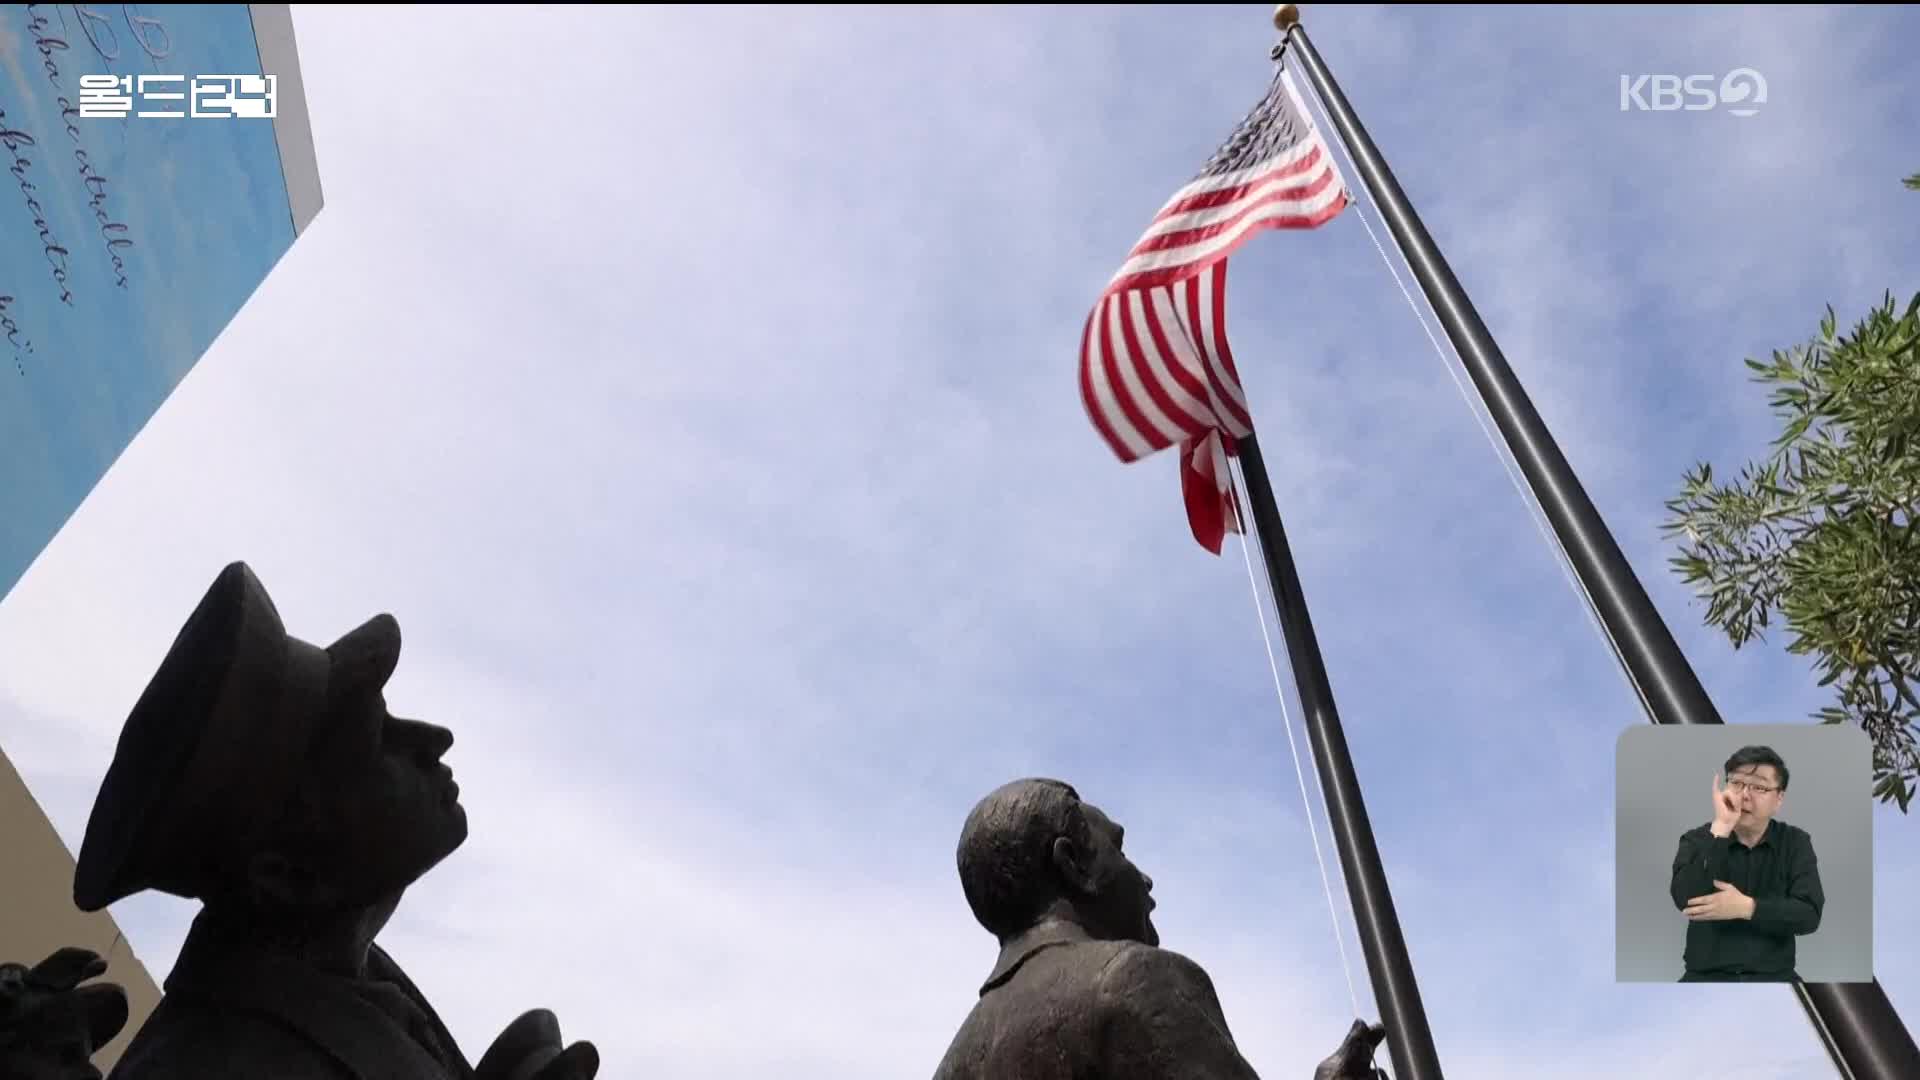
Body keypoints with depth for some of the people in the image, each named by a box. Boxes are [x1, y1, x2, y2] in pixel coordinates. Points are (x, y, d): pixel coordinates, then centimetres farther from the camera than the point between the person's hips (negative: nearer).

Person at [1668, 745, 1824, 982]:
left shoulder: (1795, 842, 6)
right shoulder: (1697, 840, 1)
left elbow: (1809, 915, -6)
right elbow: (1686, 900, -18)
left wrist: (1746, 907, -20)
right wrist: (1720, 830, -19)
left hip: (1774, 976, 2)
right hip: (1707, 976, -2)